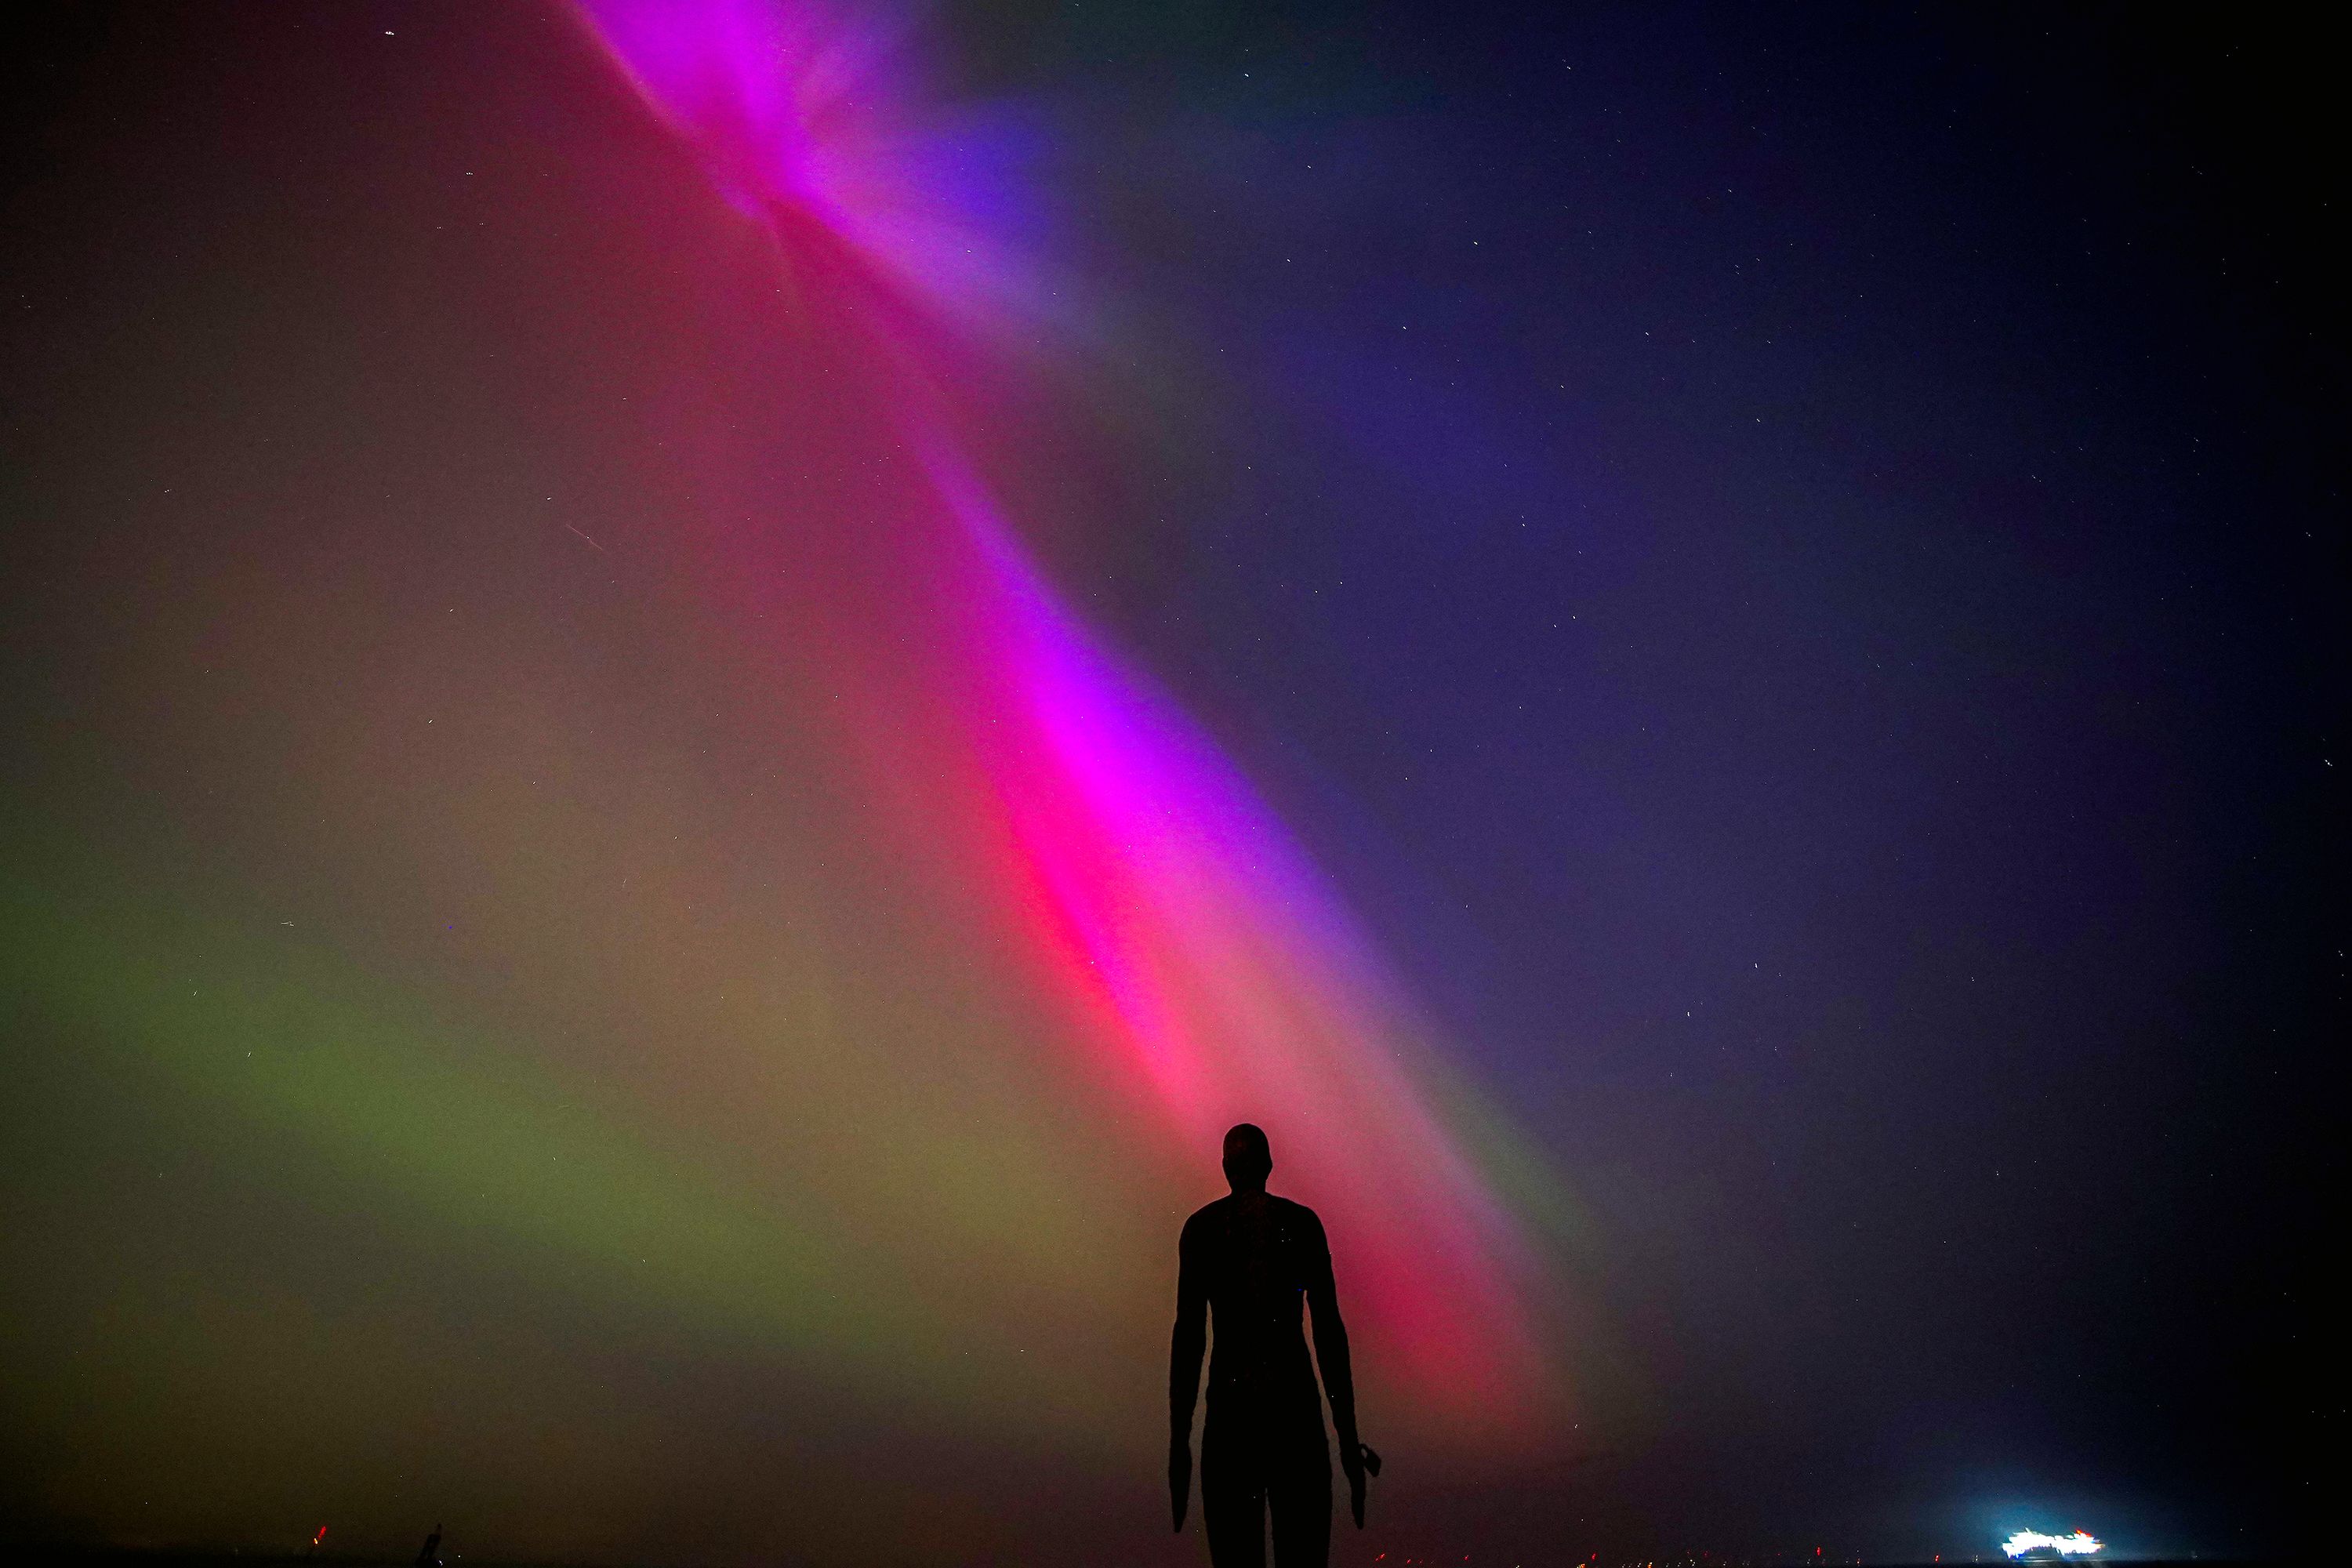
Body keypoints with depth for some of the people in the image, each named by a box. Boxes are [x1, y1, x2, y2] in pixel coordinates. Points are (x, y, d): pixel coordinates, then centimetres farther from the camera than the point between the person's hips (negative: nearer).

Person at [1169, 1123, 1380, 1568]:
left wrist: (1178, 1442, 4)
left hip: (1231, 1405, 0)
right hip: (1295, 1402, 1)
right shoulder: (1303, 1221, 2)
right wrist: (1348, 1436, 7)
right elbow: (1329, 1329, 1)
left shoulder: (1200, 1227, 0)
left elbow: (1188, 1335, -2)